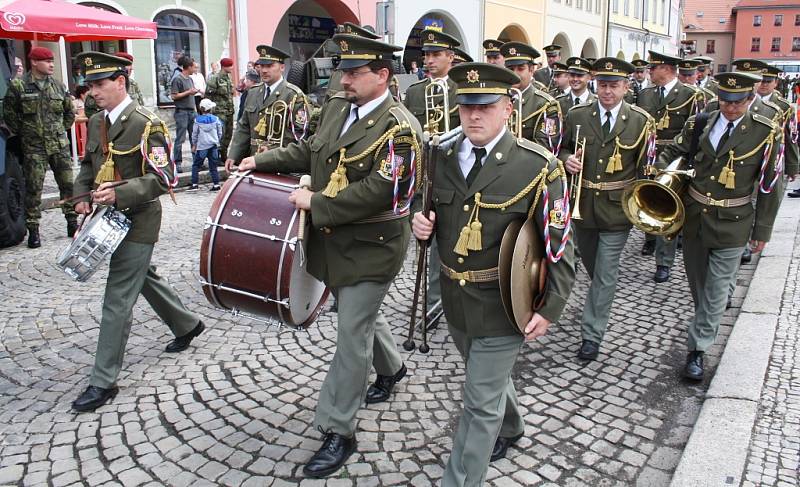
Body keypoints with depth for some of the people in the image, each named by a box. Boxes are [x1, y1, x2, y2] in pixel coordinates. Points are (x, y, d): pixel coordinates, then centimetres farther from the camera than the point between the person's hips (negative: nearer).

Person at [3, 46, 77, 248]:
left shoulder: (58, 86, 7)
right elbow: (9, 114, 3)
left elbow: (69, 112, 19)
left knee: (67, 184, 6)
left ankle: (72, 222, 18)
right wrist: (24, 133, 4)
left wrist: (61, 130, 12)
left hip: (59, 146, 3)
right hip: (33, 148, -3)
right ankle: (33, 229, 9)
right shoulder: (18, 86, -5)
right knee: (33, 188, 0)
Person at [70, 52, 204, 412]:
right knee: (144, 278, 23)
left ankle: (104, 382, 4)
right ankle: (187, 325, 45)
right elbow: (88, 164, 21)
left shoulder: (146, 125, -16)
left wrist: (119, 194, -29)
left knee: (118, 300, -5)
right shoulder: (96, 122, 8)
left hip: (136, 221, -8)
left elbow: (163, 179, -19)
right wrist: (82, 195, 2)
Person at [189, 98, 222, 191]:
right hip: (214, 145, 2)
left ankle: (194, 184, 1)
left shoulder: (197, 120, -2)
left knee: (196, 165, 6)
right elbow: (220, 133, 7)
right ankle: (216, 184, 4)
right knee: (213, 166, 6)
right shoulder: (216, 119, 1)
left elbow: (194, 134, 5)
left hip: (202, 146, -2)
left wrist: (194, 144, 18)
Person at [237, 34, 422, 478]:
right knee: (360, 315, 24)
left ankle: (337, 432, 9)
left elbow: (378, 191, -26)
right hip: (332, 241, 8)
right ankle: (390, 366, 52)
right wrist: (263, 161, 10)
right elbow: (310, 150, 19)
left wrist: (316, 203, -22)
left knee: (352, 334, -3)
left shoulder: (398, 128, -19)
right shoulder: (337, 107, 6)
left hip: (371, 248, -8)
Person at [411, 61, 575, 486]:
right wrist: (422, 223, -8)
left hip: (502, 306, -6)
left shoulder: (538, 166, -15)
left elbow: (559, 243, -13)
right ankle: (510, 426, 57)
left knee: (480, 402, 1)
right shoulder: (443, 157, 0)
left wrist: (550, 308, -16)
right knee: (488, 378, 28)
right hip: (455, 300, 6)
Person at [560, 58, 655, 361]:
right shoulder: (577, 115, -1)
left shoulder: (641, 121, -6)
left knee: (605, 273, -1)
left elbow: (645, 167, 0)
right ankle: (601, 300, 50)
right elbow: (563, 148, 11)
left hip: (616, 209, -3)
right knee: (591, 265, 21)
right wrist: (567, 159, -12)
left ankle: (592, 335, 9)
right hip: (582, 205, 3)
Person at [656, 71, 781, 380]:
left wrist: (762, 231, -2)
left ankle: (697, 349, 9)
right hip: (694, 217, 4)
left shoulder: (765, 133, -10)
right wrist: (658, 168, -9)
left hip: (731, 227, -3)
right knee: (697, 283, 18)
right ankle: (707, 324, 43)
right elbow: (674, 151, 13)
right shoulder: (698, 124, -2)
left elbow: (769, 186, -4)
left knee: (715, 292, 0)